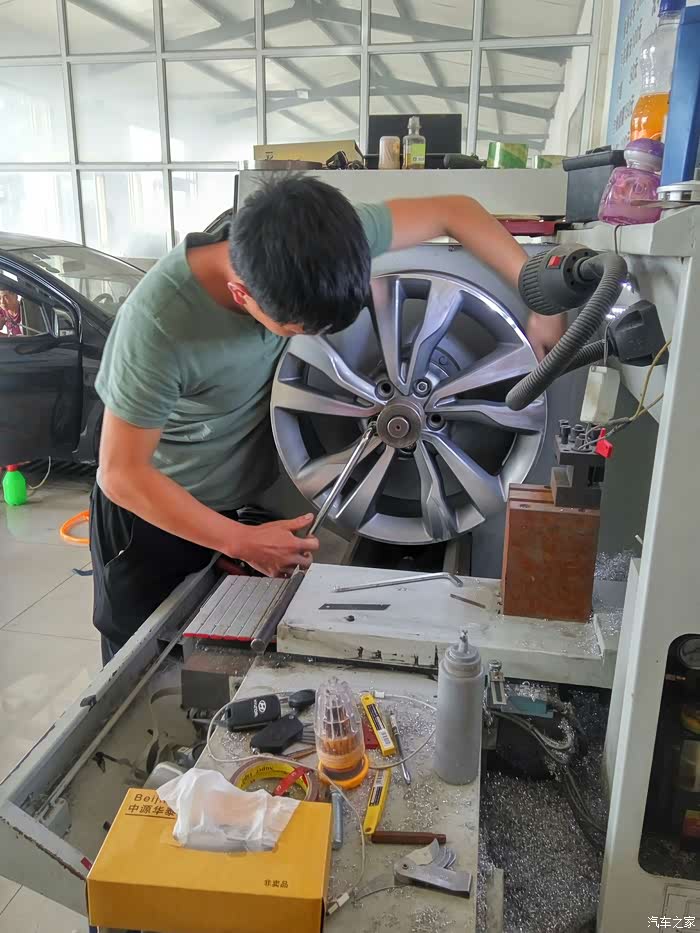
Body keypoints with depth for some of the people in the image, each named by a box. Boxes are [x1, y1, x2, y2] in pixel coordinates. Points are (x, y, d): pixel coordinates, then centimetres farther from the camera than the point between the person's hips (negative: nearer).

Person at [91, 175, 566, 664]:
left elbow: (451, 211, -12)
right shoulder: (160, 324, -35)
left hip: (248, 501, 4)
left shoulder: (315, 243, -23)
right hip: (155, 511, -4)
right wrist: (244, 543, -23)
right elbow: (123, 475, -25)